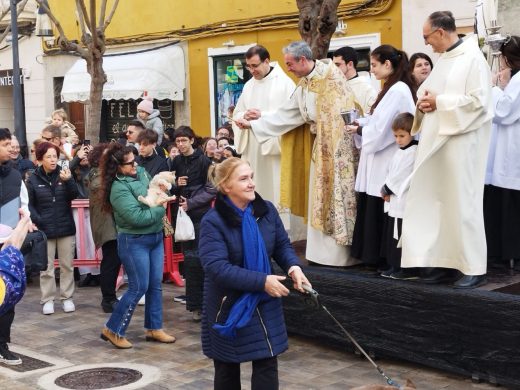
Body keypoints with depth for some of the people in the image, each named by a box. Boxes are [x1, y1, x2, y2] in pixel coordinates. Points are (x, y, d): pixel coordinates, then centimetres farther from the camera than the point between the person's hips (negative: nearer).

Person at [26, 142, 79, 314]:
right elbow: (29, 204, -1)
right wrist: (37, 220, -17)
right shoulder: (33, 179, -4)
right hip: (45, 229, -1)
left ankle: (67, 297, 19)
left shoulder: (63, 174, -1)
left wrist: (68, 181, -30)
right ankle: (48, 300, 14)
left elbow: (74, 195, -12)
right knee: (46, 267, 5)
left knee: (67, 265, 9)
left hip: (66, 227, 1)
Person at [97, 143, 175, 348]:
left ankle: (154, 328, 23)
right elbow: (137, 217, -25)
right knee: (138, 287, -4)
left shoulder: (141, 172, 4)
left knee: (155, 285, 11)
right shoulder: (119, 189, -19)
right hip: (134, 241, -8)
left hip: (155, 237, 8)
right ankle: (113, 329, 10)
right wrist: (160, 209, -14)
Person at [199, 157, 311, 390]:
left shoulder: (267, 210, -3)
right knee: (227, 369, 14)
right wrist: (262, 281, -29)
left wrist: (293, 266, -16)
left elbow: (282, 245, 7)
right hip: (228, 306, -3)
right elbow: (217, 267, -26)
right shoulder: (213, 221, -18)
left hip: (264, 304, 3)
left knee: (267, 365, 3)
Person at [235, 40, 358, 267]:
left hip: (339, 143, -8)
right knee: (322, 198, 7)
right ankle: (324, 251, 12)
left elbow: (345, 108, -12)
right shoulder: (304, 86, 13)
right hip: (321, 145, 8)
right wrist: (254, 123, 15)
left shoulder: (330, 73, -9)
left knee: (337, 194, -5)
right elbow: (285, 116, 16)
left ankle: (339, 253, 0)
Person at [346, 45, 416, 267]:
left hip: (387, 161, -9)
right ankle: (375, 257, 17)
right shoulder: (392, 88, 14)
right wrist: (360, 126, 2)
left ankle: (381, 258, 6)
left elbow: (381, 127, -19)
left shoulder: (398, 90, -15)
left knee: (378, 211, -3)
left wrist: (359, 129, -4)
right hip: (380, 159, 9)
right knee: (373, 210, 11)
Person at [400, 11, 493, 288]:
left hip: (461, 141, -8)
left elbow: (478, 100, -17)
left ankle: (474, 268, 3)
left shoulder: (473, 58, -9)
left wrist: (439, 102, -13)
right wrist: (424, 101, 1)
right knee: (434, 202, 7)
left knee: (462, 203, -5)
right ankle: (444, 260, 16)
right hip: (435, 140, 8)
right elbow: (425, 91, 24)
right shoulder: (442, 60, 15)